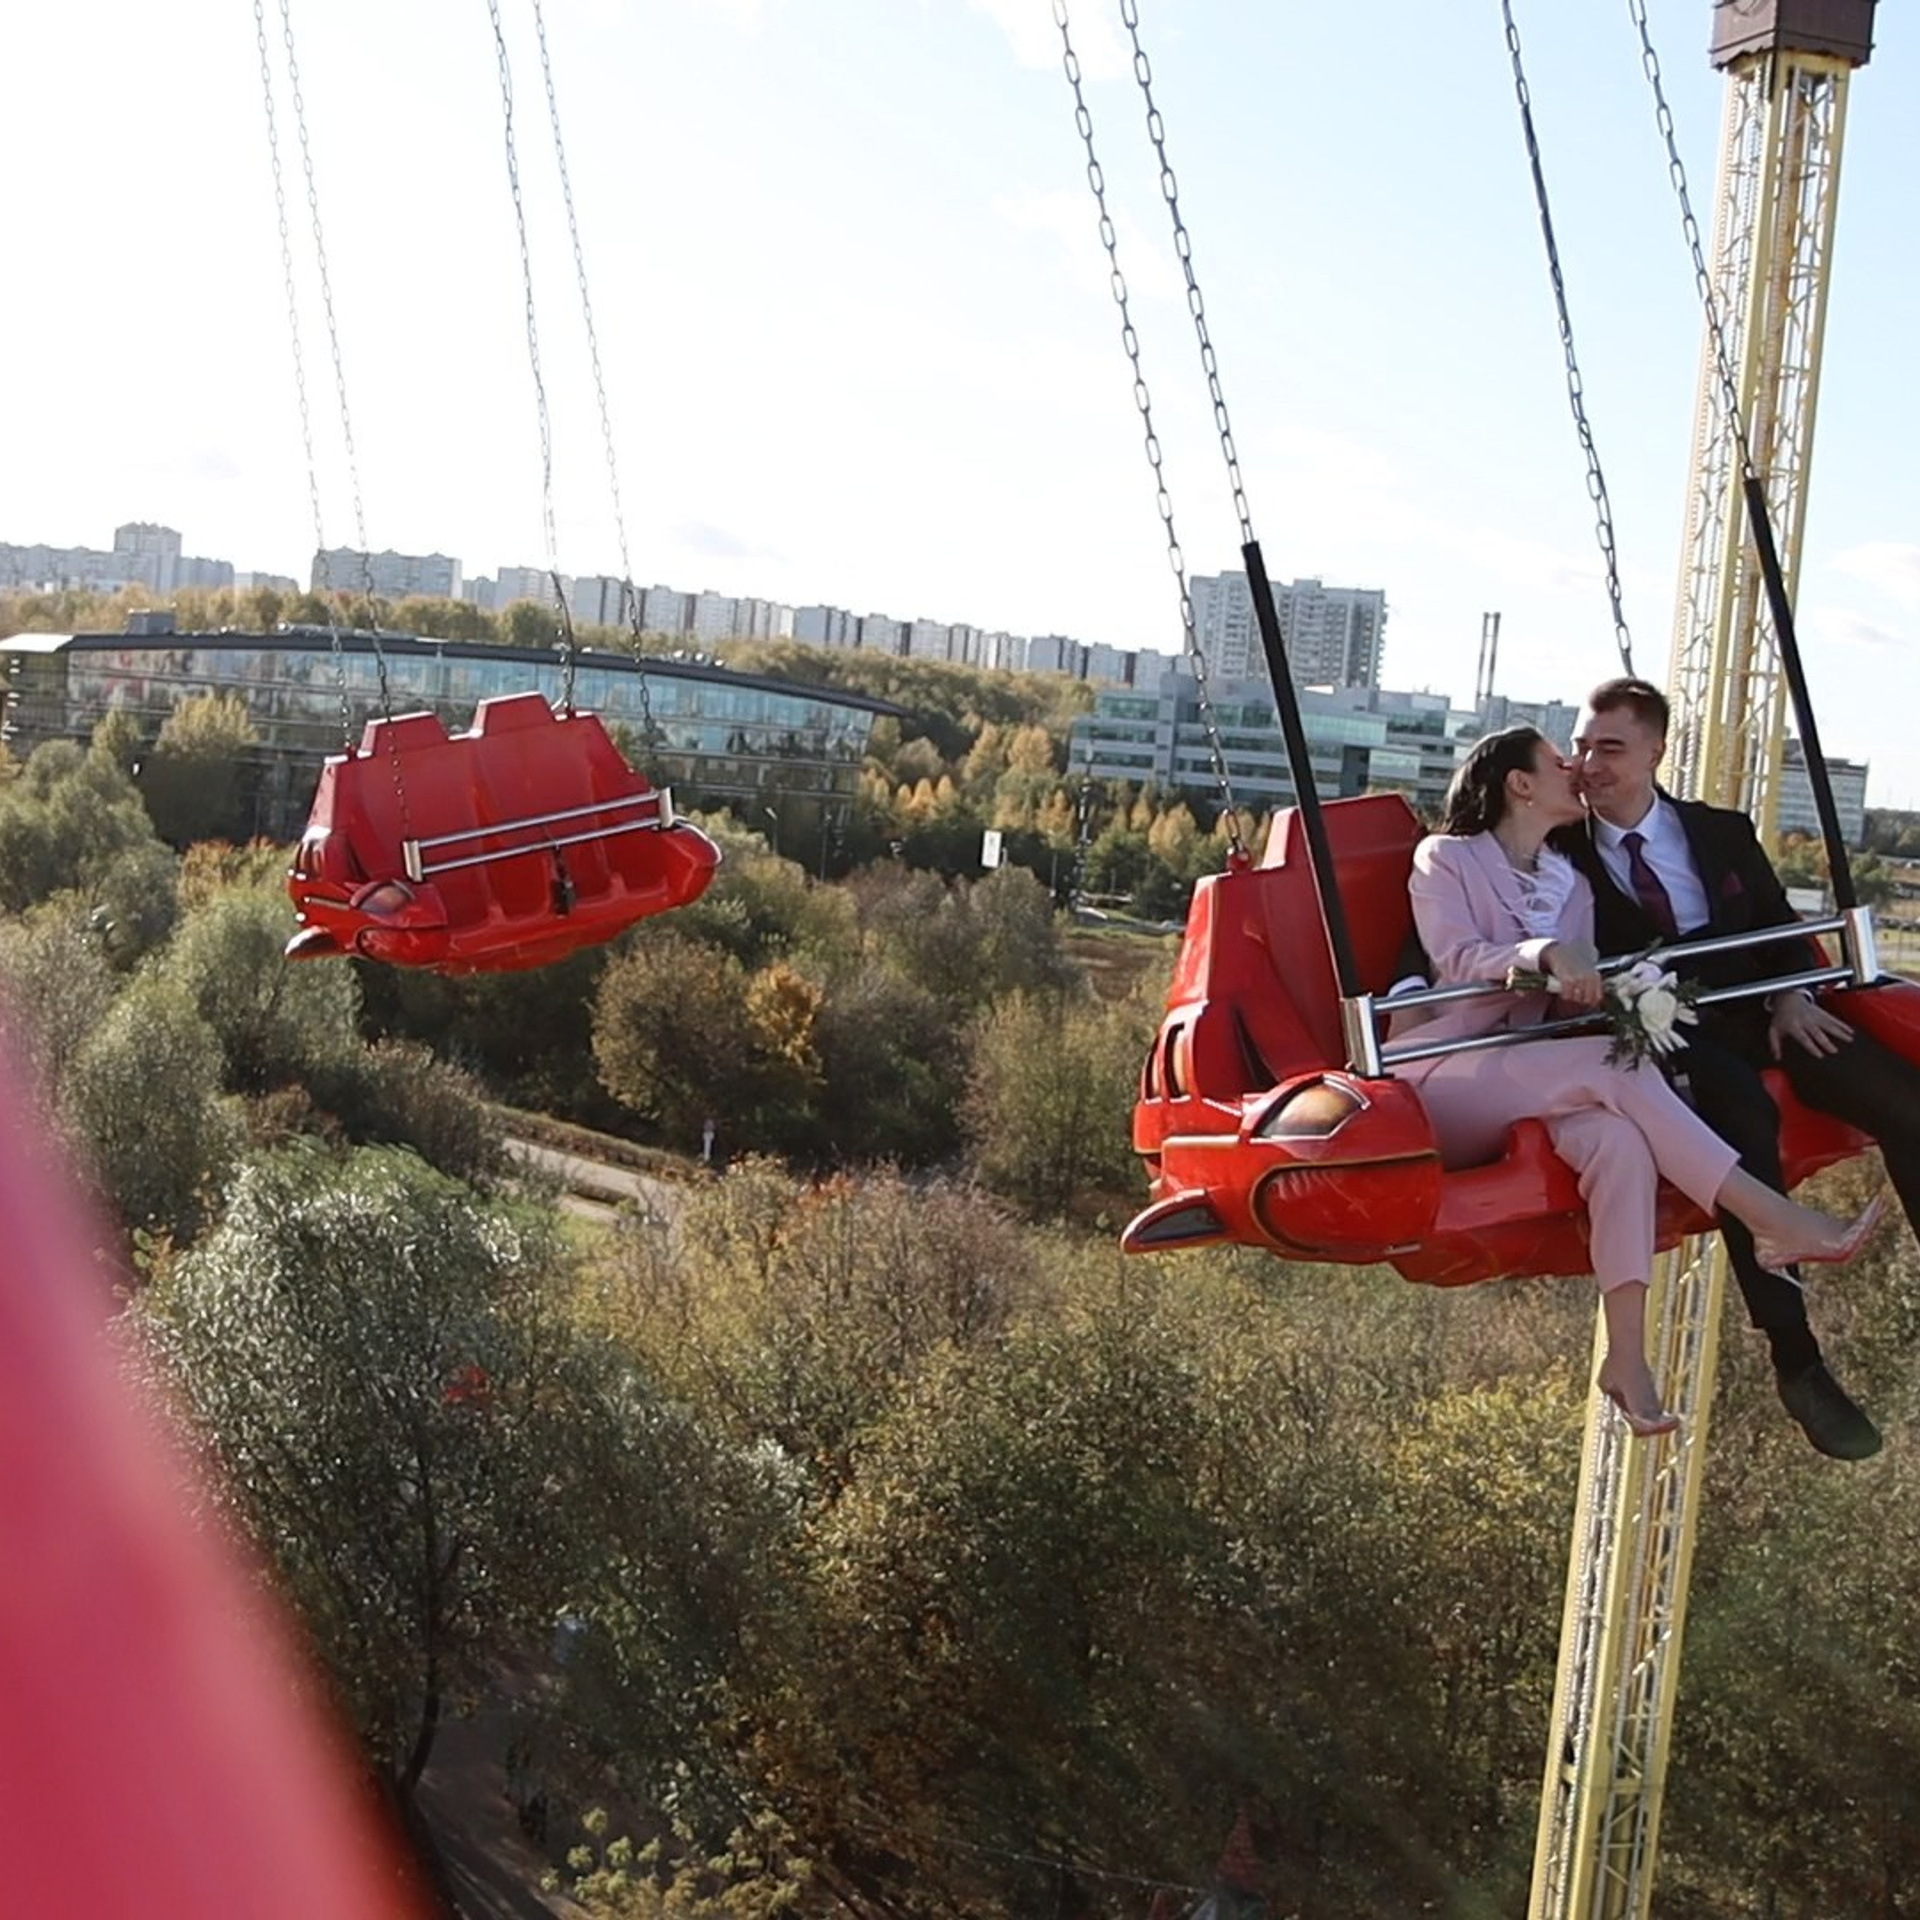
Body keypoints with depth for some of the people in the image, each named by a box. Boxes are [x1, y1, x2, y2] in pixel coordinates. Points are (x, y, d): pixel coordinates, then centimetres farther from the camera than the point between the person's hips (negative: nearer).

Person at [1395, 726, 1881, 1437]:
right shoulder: (1445, 859, 5)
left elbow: (1578, 997, 18)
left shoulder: (1572, 884, 23)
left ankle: (1628, 1356, -37)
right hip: (1441, 1082, -5)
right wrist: (1546, 953, -30)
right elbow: (1456, 960, -12)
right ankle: (1773, 1218, -28)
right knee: (1613, 1064, -30)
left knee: (1619, 1137, -30)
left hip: (1529, 1080, 5)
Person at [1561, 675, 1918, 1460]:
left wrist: (1793, 997, -3)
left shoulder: (1722, 833, 18)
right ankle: (1795, 1359, -32)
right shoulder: (1562, 853, 9)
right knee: (1742, 1109, -37)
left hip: (1755, 1012, 5)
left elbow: (1782, 928, 17)